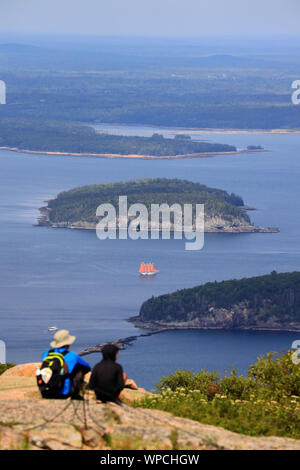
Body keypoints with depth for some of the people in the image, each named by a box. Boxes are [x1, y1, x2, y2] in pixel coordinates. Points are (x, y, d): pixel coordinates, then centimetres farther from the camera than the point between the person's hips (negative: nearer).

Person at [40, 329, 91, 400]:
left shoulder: (46, 353, 6)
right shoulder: (72, 356, -3)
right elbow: (87, 367, 18)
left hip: (45, 394, 4)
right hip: (62, 394, -4)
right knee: (80, 370, 13)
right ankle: (75, 396, 19)